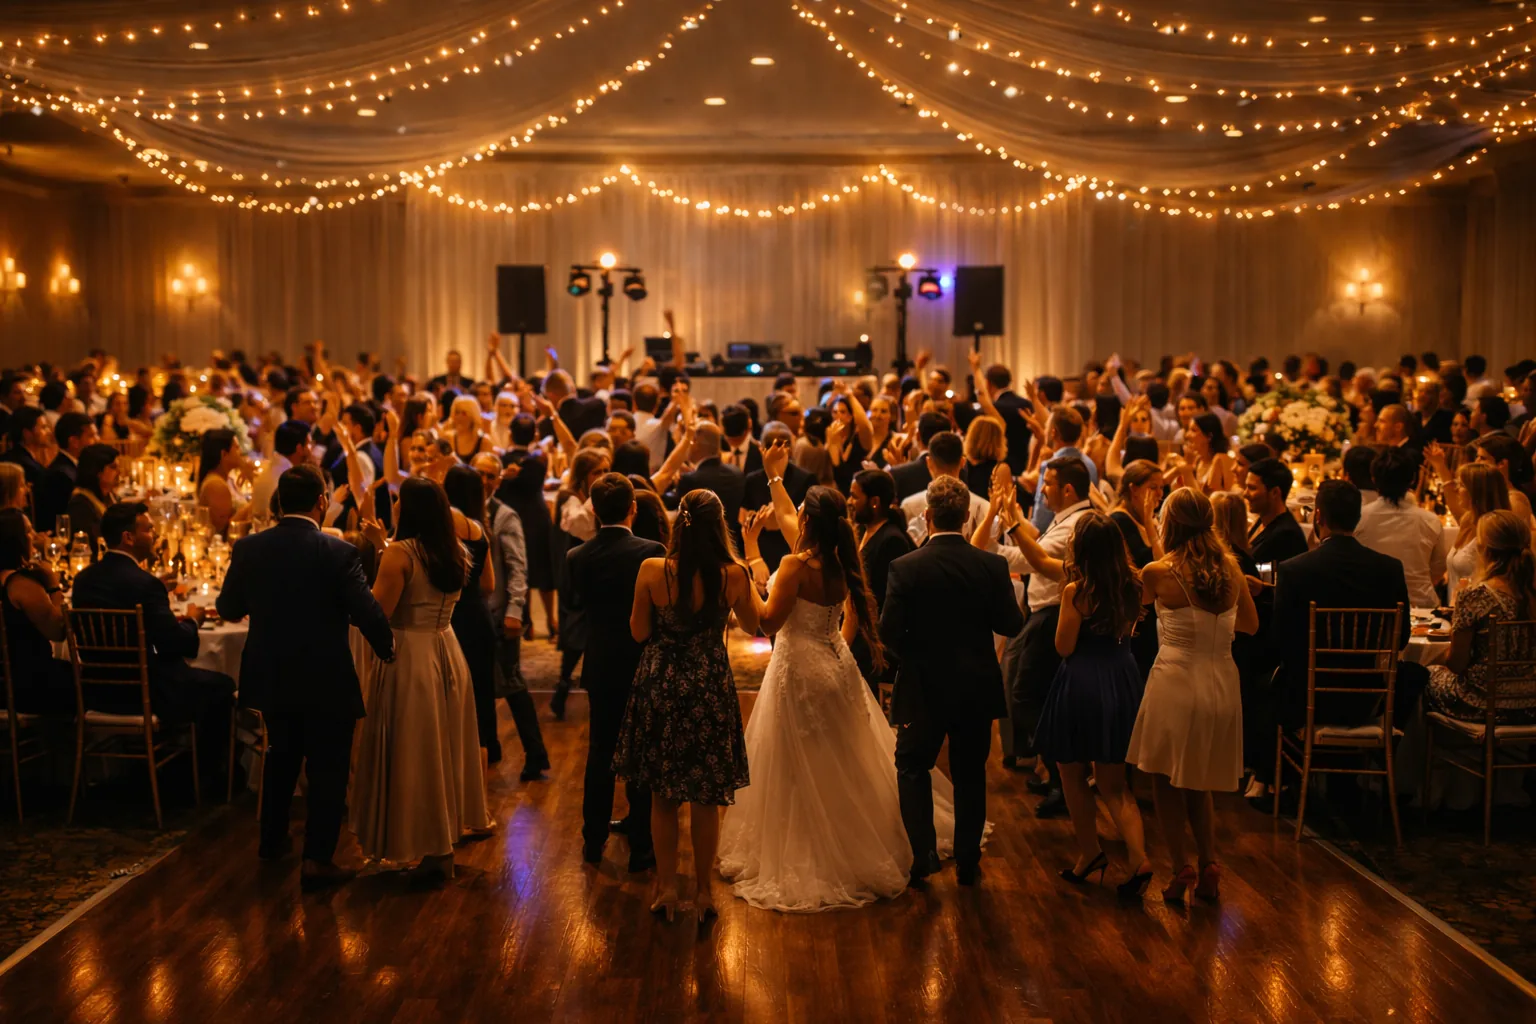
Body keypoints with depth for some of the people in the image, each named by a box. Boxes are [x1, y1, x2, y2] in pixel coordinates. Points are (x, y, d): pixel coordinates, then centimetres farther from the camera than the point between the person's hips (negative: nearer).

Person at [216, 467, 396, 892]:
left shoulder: (248, 548, -5)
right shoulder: (339, 553, -17)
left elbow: (228, 609, 4)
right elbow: (368, 613, -19)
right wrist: (387, 648, -2)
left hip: (272, 677, 5)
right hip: (327, 682, -5)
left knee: (281, 758, 24)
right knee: (327, 769, 6)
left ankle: (272, 841, 36)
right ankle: (317, 859, 4)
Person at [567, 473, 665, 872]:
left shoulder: (578, 557, -6)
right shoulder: (651, 552, -17)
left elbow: (580, 604, 5)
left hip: (600, 668, 4)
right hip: (643, 666, -3)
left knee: (600, 752, 17)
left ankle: (594, 840, 26)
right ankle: (641, 845, 12)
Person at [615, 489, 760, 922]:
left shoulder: (652, 571, -16)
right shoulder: (734, 575, -15)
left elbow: (638, 632, -5)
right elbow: (754, 624, 4)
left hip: (660, 689, 0)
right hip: (710, 691, 0)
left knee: (662, 797, 17)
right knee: (706, 798, 15)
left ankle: (667, 888, 25)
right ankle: (704, 891, 24)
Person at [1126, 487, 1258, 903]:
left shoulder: (1159, 572, -11)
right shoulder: (1230, 568, 1)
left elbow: (1134, 605, 10)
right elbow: (1250, 624, 15)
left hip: (1176, 681, -4)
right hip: (1222, 685, 5)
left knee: (1167, 779, 10)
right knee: (1199, 782, 19)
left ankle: (1181, 866, 4)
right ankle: (1209, 864, 11)